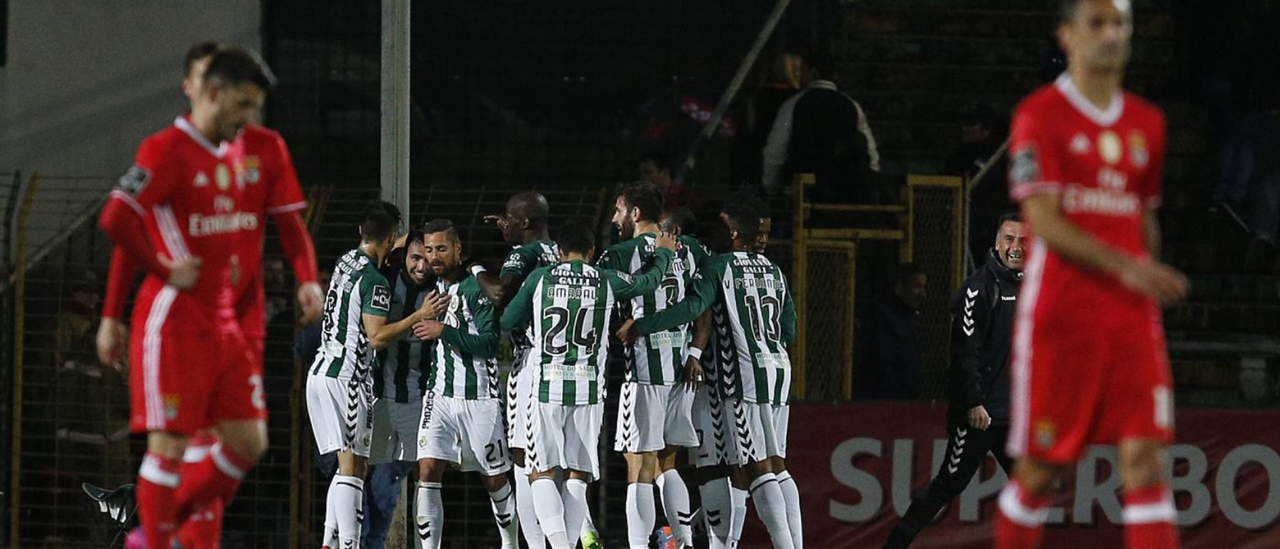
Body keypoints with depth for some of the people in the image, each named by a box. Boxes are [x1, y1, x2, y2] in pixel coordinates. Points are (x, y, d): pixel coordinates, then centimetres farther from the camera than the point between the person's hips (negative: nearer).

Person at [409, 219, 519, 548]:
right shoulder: (431, 289, 10)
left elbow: (490, 343, -20)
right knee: (428, 471, -13)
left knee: (495, 480, 9)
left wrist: (443, 331, -23)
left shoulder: (477, 288, -11)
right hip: (440, 395, 5)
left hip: (480, 397, -5)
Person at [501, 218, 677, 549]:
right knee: (578, 474, 9)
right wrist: (664, 252, 40)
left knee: (542, 472, 1)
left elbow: (508, 321, 9)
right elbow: (650, 282, 21)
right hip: (589, 387, 1)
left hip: (547, 385, -1)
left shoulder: (540, 279, 1)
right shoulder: (607, 282, 4)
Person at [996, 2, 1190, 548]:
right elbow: (1044, 222, -13)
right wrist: (1125, 267, -21)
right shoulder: (1040, 115, -4)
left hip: (1132, 318, 4)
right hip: (1059, 314, -4)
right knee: (1040, 468, 2)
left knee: (1146, 458, -8)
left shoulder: (1147, 122, 13)